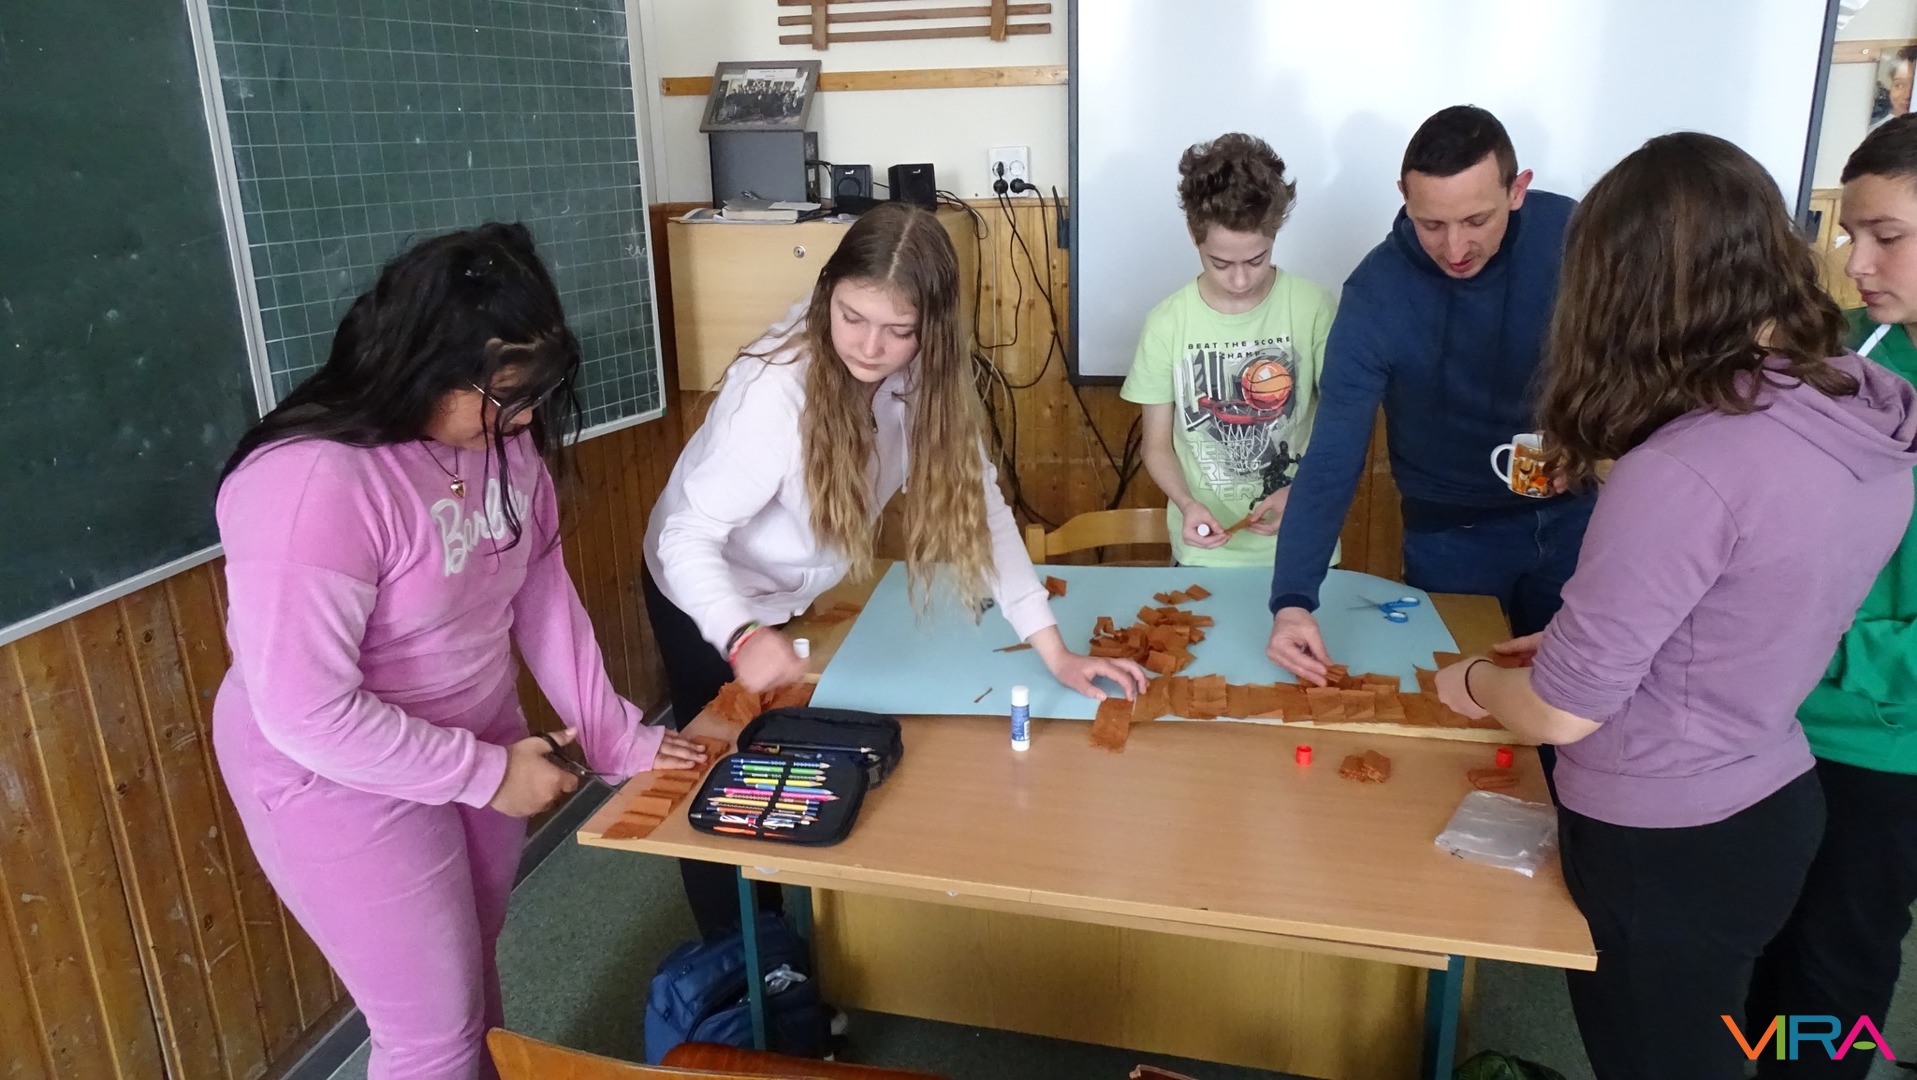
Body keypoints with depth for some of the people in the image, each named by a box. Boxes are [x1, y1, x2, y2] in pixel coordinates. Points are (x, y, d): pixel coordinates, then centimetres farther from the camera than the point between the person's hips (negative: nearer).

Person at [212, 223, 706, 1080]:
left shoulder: (503, 435, -9)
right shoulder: (311, 482, -31)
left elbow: (543, 592, -1)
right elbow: (305, 712, -29)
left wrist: (614, 734, -4)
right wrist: (488, 772, -22)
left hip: (476, 741, 7)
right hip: (342, 782, -7)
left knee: (472, 970, 27)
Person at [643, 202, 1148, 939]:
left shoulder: (924, 373, -20)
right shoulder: (775, 388, -36)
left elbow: (974, 499, -18)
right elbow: (689, 536, -37)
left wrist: (1054, 650, -22)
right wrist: (742, 636, -58)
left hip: (794, 594, 6)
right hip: (705, 591, -5)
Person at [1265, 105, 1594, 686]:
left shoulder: (1571, 233, -16)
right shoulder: (1374, 295, -22)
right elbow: (1332, 459, -23)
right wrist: (1292, 601, -33)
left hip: (1574, 512, 2)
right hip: (1452, 535, -2)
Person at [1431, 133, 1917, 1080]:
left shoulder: (1688, 471, -31)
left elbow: (1561, 709, -23)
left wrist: (1473, 682, -2)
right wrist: (1573, 634, 11)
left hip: (1664, 847, -7)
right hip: (1770, 804, 7)